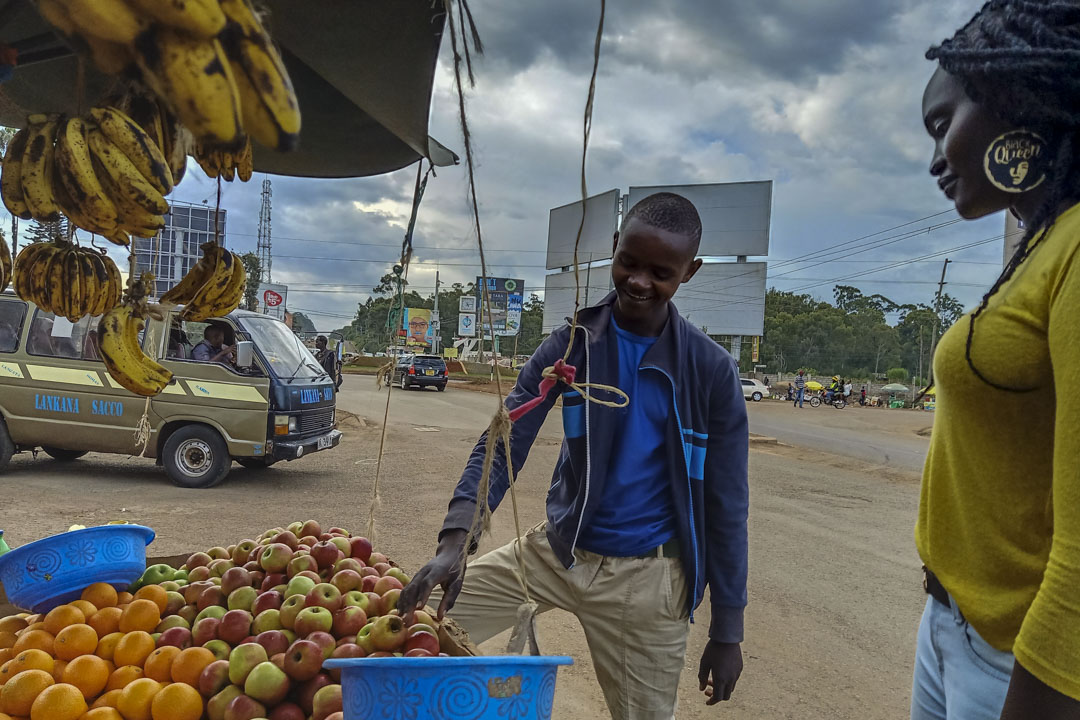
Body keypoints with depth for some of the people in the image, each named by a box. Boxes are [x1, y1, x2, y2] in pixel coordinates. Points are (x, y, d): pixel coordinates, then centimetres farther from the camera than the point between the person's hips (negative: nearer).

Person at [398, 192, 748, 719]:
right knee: (422, 622, -6)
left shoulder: (711, 371, -9)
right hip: (557, 551, 2)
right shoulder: (569, 347, -6)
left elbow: (726, 506, -4)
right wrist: (455, 539, -29)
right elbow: (503, 446, -12)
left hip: (645, 578, -1)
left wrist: (727, 631, -3)